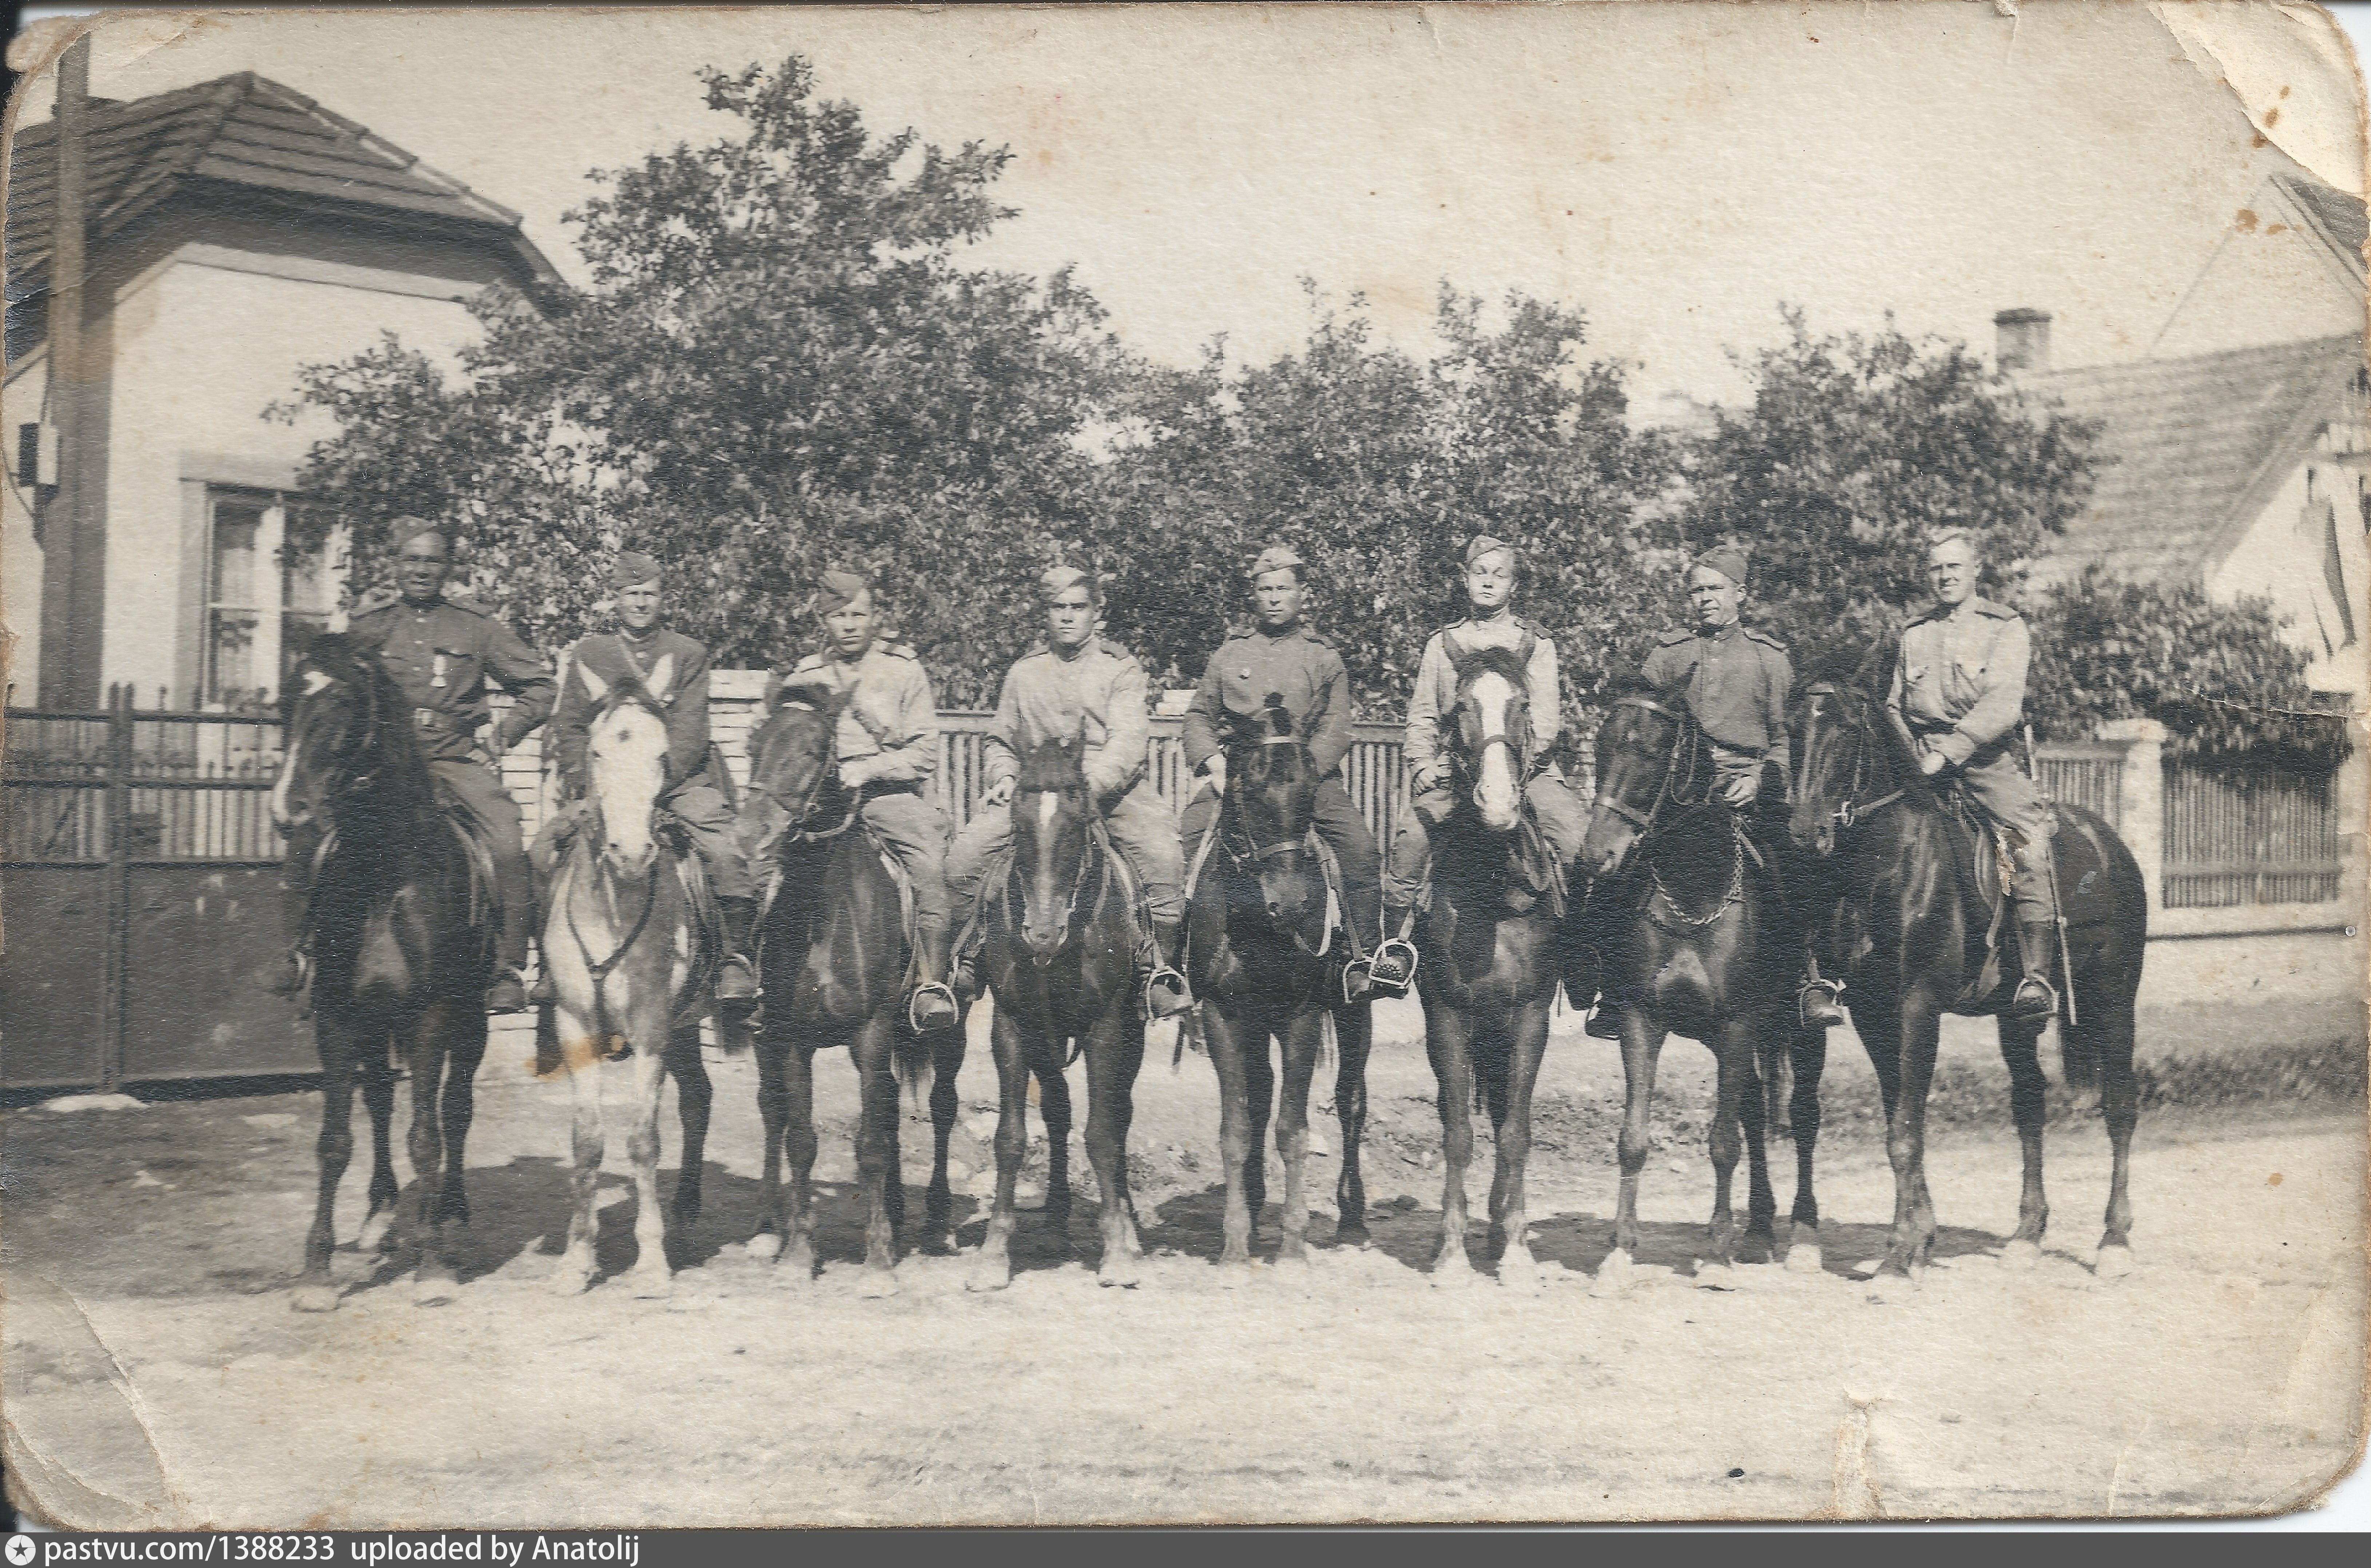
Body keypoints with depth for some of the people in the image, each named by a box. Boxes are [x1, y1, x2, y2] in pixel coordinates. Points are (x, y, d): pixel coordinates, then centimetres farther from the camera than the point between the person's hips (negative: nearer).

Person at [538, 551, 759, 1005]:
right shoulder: (586, 654, 12)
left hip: (679, 779, -1)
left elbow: (688, 733, -2)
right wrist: (585, 783, -8)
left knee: (724, 852, -24)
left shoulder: (688, 654, 8)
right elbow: (569, 729, 9)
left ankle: (736, 955, -14)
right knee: (548, 846, -20)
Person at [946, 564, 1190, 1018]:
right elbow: (999, 740, 25)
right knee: (963, 857, -16)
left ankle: (1161, 969, -13)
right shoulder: (1024, 672, 15)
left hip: (1112, 789, -2)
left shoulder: (1121, 668, 5)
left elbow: (1129, 739, -9)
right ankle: (966, 960, 5)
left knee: (1164, 857, -29)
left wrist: (1092, 784, -27)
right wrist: (1003, 777, 1)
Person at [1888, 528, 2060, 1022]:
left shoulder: (2007, 628, 4)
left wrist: (1948, 751, -21)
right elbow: (1894, 708, 25)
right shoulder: (1914, 634, 20)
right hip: (1919, 761, 4)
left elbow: (2002, 705, -10)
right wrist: (1909, 756, 5)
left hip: (1985, 759, -4)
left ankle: (2036, 979, -25)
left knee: (2032, 849, -26)